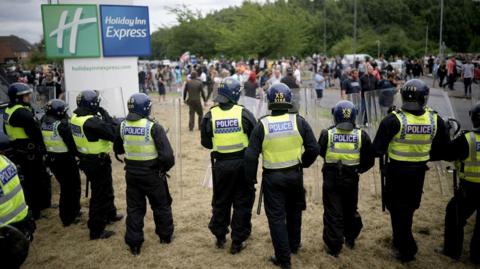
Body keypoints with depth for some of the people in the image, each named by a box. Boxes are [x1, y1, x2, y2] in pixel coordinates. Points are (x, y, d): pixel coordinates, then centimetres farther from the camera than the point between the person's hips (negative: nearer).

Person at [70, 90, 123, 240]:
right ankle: (96, 230, 14)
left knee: (106, 189, 27)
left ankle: (110, 214, 46)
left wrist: (101, 117, -7)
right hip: (97, 162, -9)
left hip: (86, 159, 9)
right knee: (99, 195, 4)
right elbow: (113, 134, -25)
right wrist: (105, 115, -15)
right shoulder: (91, 122, -28)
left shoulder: (75, 117, 0)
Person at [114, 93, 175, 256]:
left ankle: (134, 244, 20)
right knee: (161, 206, 17)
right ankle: (165, 236, 33)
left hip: (131, 173, 4)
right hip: (152, 173, -4)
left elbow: (118, 150, 12)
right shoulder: (153, 127, -19)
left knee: (134, 208, 15)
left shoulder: (122, 126, -3)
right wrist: (166, 167, -2)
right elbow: (167, 155, -22)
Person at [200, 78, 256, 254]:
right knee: (242, 202, 11)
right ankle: (237, 241, 17)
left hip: (221, 164, 2)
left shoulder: (210, 116, -6)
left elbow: (206, 143, 1)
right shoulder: (244, 114, -11)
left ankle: (220, 237, 31)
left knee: (220, 201, 19)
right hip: (242, 162, -2)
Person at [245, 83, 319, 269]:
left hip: (272, 177, -2)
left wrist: (251, 177, 3)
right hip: (295, 174, 3)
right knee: (294, 211, 24)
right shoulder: (299, 122, -7)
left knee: (276, 217, 8)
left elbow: (251, 156, -11)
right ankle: (294, 245, 42)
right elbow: (313, 149, -4)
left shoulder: (262, 125, -11)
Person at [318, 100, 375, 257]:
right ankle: (350, 239, 38)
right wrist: (358, 169, 13)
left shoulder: (327, 134, -15)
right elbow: (369, 160, -3)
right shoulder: (361, 136, -10)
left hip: (331, 179, -2)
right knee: (350, 210, 22)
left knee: (332, 213, 8)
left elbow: (320, 152, 2)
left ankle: (334, 246, 14)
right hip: (351, 179, 2)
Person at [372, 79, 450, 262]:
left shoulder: (394, 120, -20)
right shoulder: (435, 120, -7)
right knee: (409, 206, 22)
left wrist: (385, 151, 6)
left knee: (398, 207, 11)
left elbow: (378, 148, -16)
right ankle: (400, 240, 40)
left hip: (397, 170, -4)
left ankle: (407, 249, 14)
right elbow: (442, 150, 3)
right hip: (419, 170, 4)